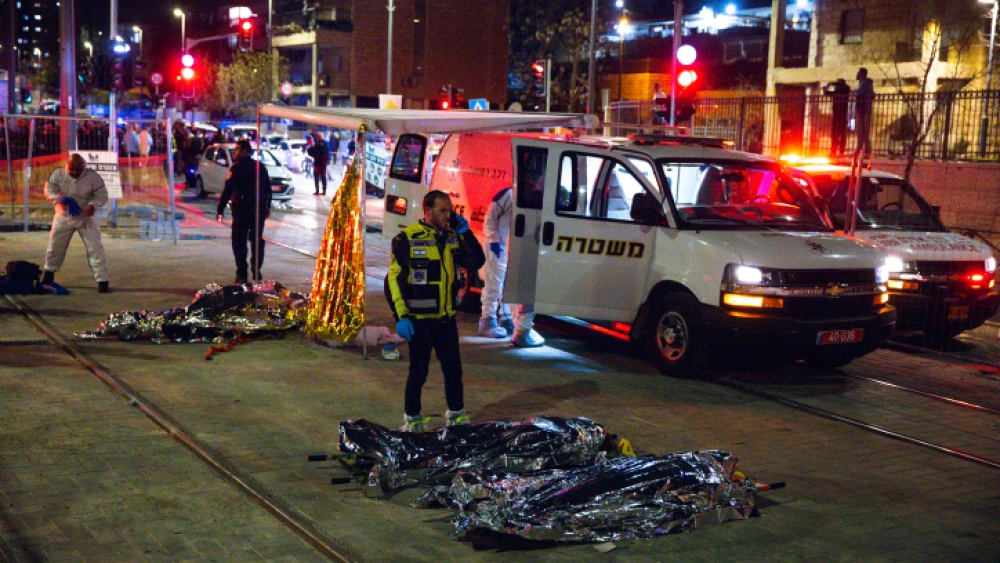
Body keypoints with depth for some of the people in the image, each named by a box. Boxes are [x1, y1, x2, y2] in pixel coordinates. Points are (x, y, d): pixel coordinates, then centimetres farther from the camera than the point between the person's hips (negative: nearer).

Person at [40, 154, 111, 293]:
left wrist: (93, 205, -34)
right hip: (63, 217, 2)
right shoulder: (58, 174, -11)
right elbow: (49, 191, -12)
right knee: (55, 246, 14)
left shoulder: (93, 177, -16)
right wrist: (63, 199, -31)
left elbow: (102, 195, -13)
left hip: (85, 218, -2)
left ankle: (102, 280, -8)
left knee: (95, 248, -10)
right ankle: (49, 273, 39)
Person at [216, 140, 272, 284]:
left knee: (239, 242, 0)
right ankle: (256, 271, 18)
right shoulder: (261, 167, 11)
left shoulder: (237, 167, -9)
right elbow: (268, 189, 16)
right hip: (259, 209, 6)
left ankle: (242, 274, -5)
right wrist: (267, 207, 24)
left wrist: (220, 209, -10)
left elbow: (228, 190, -14)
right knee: (257, 240, 16)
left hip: (242, 210, -6)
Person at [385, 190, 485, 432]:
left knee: (453, 368, 12)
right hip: (419, 320, -5)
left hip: (446, 319, 5)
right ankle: (412, 419, 20)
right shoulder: (407, 239, -12)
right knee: (418, 372, 5)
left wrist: (465, 232, -7)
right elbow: (393, 280, -11)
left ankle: (456, 415, 28)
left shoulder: (453, 237, 5)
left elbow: (476, 262, 2)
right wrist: (400, 317, -15)